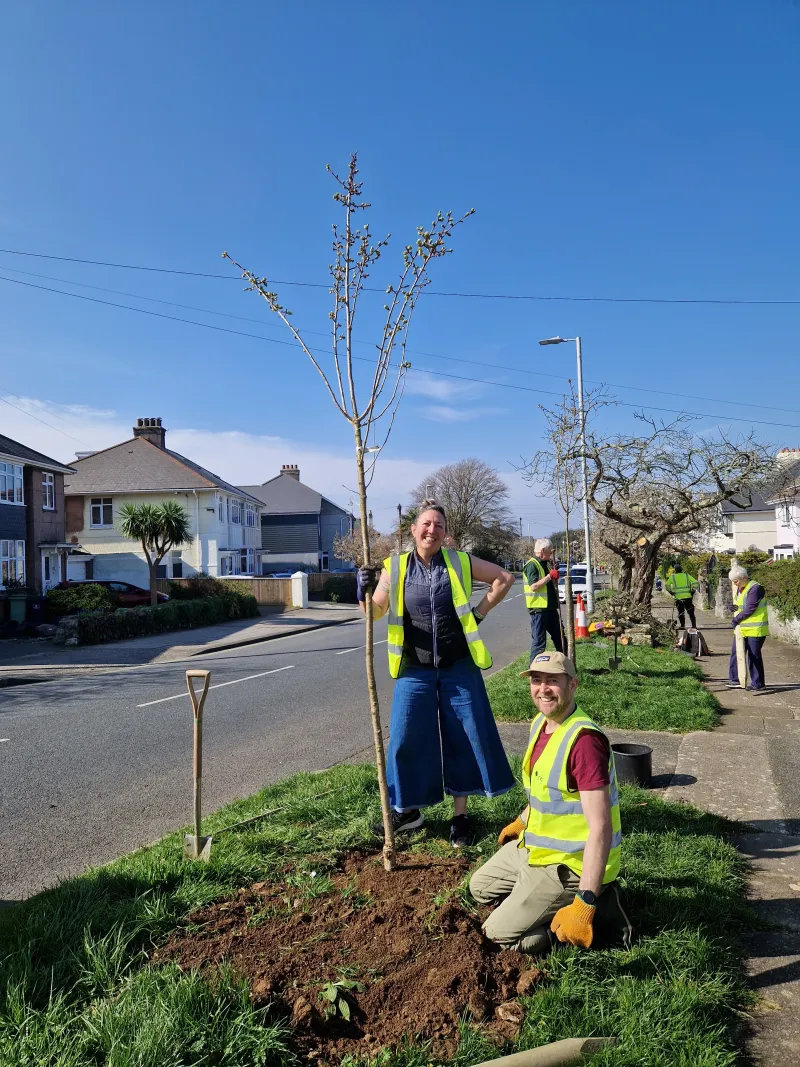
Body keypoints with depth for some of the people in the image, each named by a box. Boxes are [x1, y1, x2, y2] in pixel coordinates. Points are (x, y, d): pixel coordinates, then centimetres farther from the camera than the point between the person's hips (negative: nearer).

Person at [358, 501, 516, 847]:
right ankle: (407, 810, 25)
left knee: (464, 738, 6)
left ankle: (460, 816, 22)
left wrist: (480, 612, 1)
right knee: (405, 740, 3)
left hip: (458, 667, 0)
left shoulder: (460, 563, -2)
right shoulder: (395, 568, -1)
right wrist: (364, 591, -16)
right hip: (414, 669, 0)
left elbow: (504, 577, 8)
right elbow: (375, 611, 4)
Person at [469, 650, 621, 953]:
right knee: (480, 886, 20)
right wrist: (521, 822, 32)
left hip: (571, 863, -9)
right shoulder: (540, 723, 0)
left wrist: (584, 904, -33)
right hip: (535, 844, 9)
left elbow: (601, 828, -31)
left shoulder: (583, 740, -30)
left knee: (499, 933, -5)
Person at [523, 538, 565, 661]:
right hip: (539, 609, -9)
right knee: (539, 642, -4)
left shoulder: (546, 563, 15)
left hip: (551, 607, 9)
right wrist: (550, 576, -21)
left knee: (560, 638, 16)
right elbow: (533, 586, -23)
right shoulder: (532, 565, -13)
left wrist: (555, 575, 7)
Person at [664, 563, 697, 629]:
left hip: (678, 597, -1)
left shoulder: (672, 577, 1)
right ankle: (694, 625, 10)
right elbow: (695, 583, -3)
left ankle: (682, 626, 4)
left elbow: (667, 585, 3)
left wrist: (670, 592, 11)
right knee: (691, 612, 10)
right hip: (688, 597, 1)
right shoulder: (687, 576, 3)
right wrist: (692, 591, 3)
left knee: (681, 612, 7)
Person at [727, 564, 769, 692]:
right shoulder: (740, 588, 11)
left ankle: (758, 684, 8)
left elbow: (749, 609, -21)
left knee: (754, 656, -2)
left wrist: (736, 619, -14)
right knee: (736, 653, 12)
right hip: (742, 629, 9)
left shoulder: (755, 588, -18)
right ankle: (735, 679, 22)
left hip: (755, 629, -9)